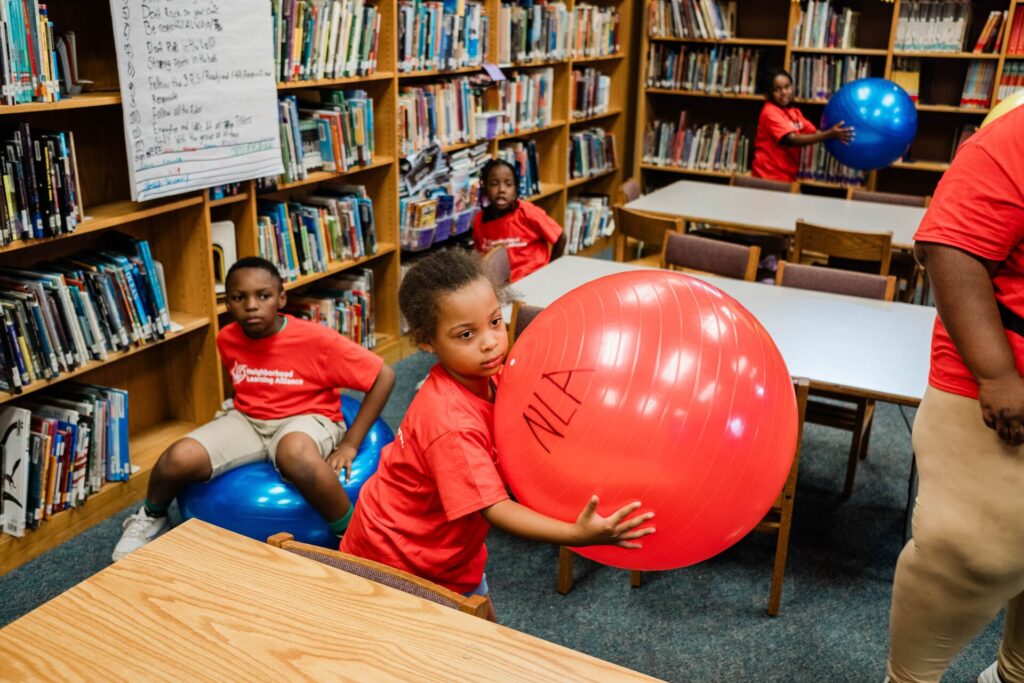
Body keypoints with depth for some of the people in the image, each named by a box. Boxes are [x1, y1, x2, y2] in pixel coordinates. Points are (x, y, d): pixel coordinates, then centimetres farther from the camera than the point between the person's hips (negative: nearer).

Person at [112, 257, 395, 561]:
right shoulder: (227, 339, -4)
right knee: (179, 458, -21)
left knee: (294, 453, -42)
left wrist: (349, 444, -17)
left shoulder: (316, 339, -21)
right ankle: (152, 517, 14)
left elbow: (384, 376, -18)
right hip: (248, 420, 5)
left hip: (306, 419, -4)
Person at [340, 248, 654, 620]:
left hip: (450, 549, 8)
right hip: (396, 560, -8)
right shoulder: (451, 424, -37)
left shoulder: (486, 375, -12)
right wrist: (578, 534, -47)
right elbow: (495, 509, -36)